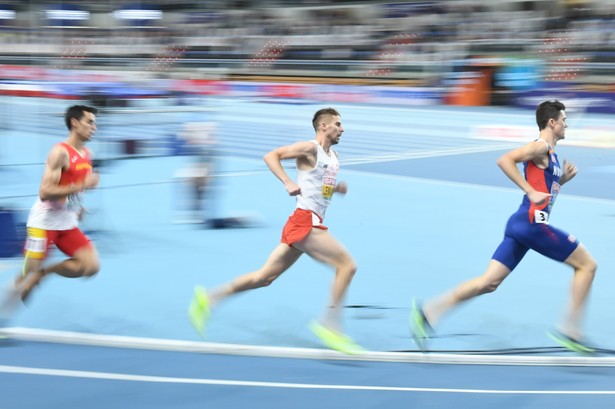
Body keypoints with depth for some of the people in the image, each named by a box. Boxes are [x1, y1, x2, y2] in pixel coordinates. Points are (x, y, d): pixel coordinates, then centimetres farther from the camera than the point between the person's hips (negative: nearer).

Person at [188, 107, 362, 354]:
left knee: (265, 277, 9)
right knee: (347, 264, -12)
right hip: (304, 222, -9)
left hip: (310, 224, 9)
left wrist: (337, 188, 12)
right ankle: (329, 325, -8)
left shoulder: (333, 157, 19)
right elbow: (271, 156, -13)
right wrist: (287, 183, -24)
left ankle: (209, 298, 13)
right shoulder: (309, 148, -8)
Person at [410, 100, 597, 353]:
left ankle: (427, 313, -6)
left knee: (489, 282, 2)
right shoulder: (540, 146, -7)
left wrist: (563, 179, 16)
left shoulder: (550, 154, 23)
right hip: (532, 222, -9)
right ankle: (570, 330, 4)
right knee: (587, 264, 3)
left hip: (521, 224, 9)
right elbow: (504, 160, -19)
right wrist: (531, 192, -18)